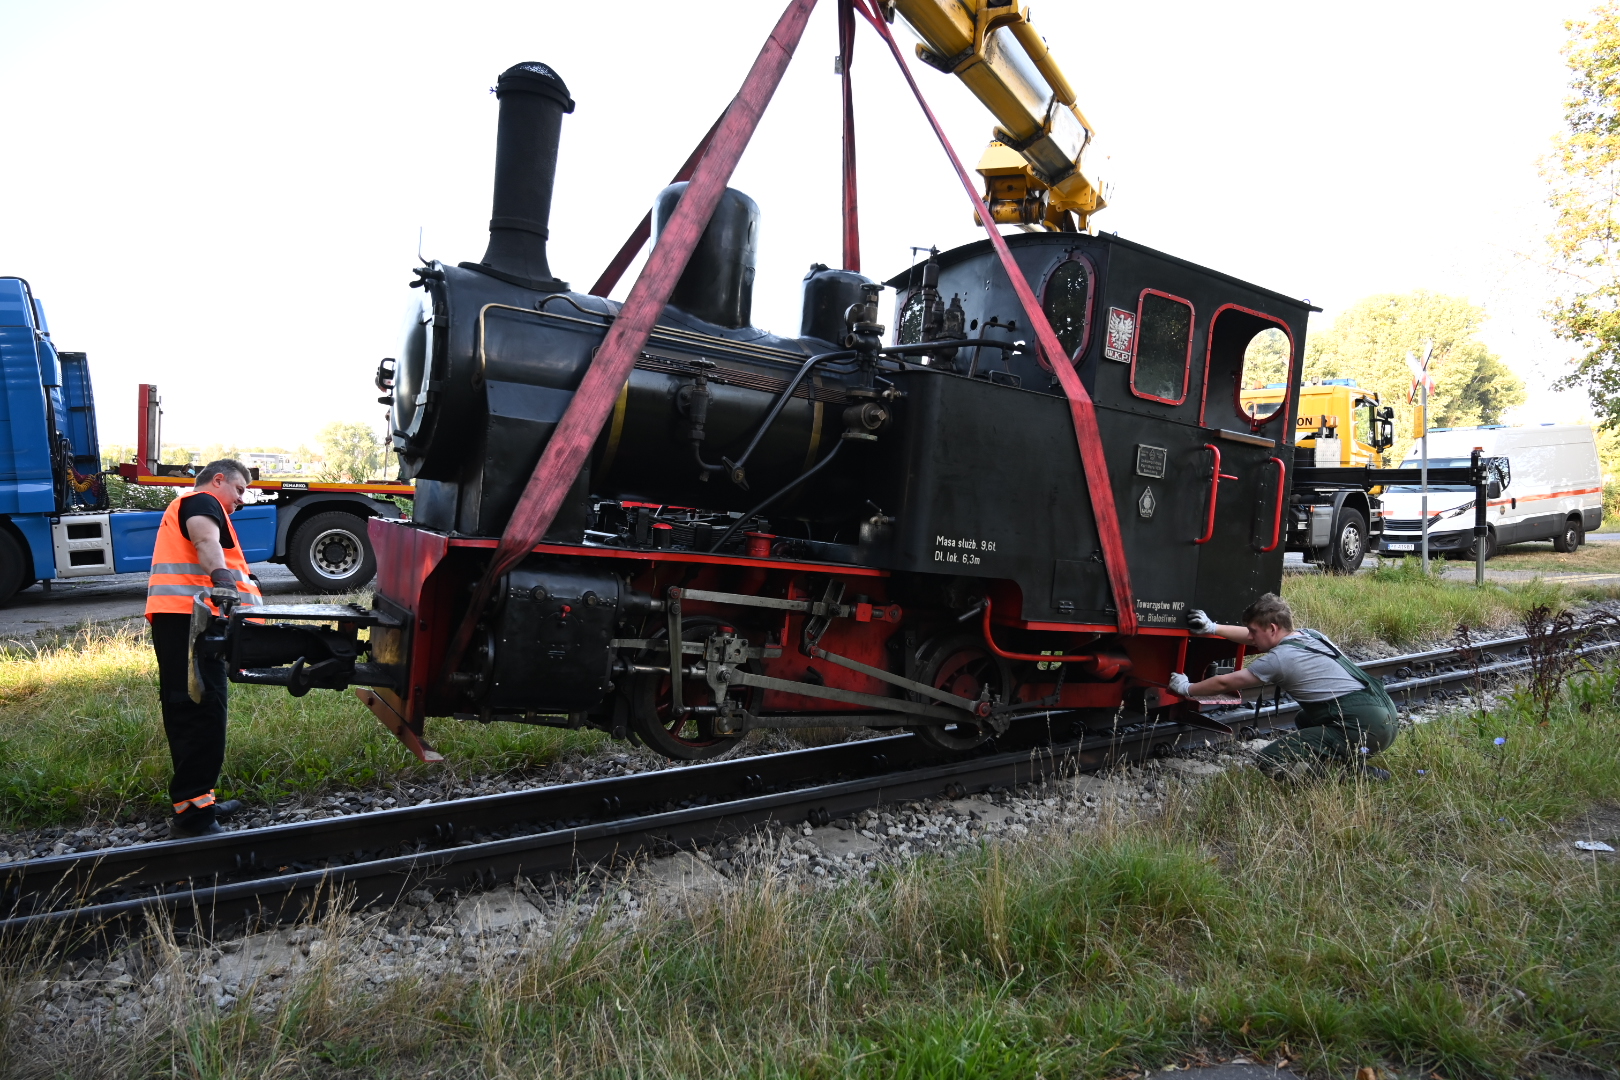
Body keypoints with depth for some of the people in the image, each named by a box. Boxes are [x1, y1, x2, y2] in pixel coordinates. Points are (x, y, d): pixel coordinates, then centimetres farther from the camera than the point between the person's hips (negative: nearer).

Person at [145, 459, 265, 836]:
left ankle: (195, 801, 21)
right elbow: (206, 541, -22)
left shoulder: (184, 508, 34)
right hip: (189, 619, -11)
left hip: (176, 621, 11)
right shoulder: (202, 501, 0)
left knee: (188, 713, 14)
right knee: (204, 710, -14)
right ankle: (192, 811, -16)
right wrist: (221, 578, -40)